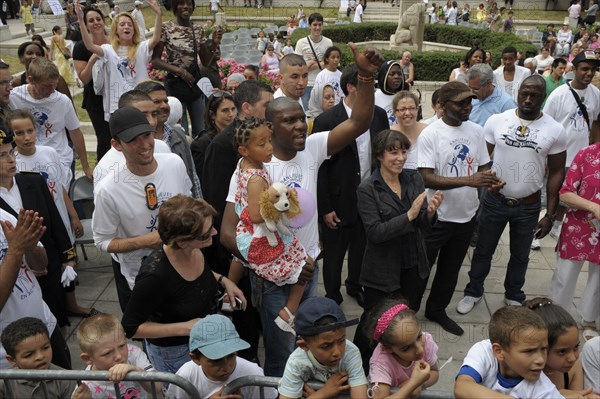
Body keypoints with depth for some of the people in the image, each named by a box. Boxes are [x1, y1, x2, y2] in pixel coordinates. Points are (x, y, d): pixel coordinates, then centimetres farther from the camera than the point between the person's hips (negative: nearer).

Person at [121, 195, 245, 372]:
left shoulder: (195, 251, -18)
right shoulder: (154, 274, -37)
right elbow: (130, 328, -23)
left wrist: (222, 280, -9)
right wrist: (184, 328, -29)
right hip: (172, 352, -6)